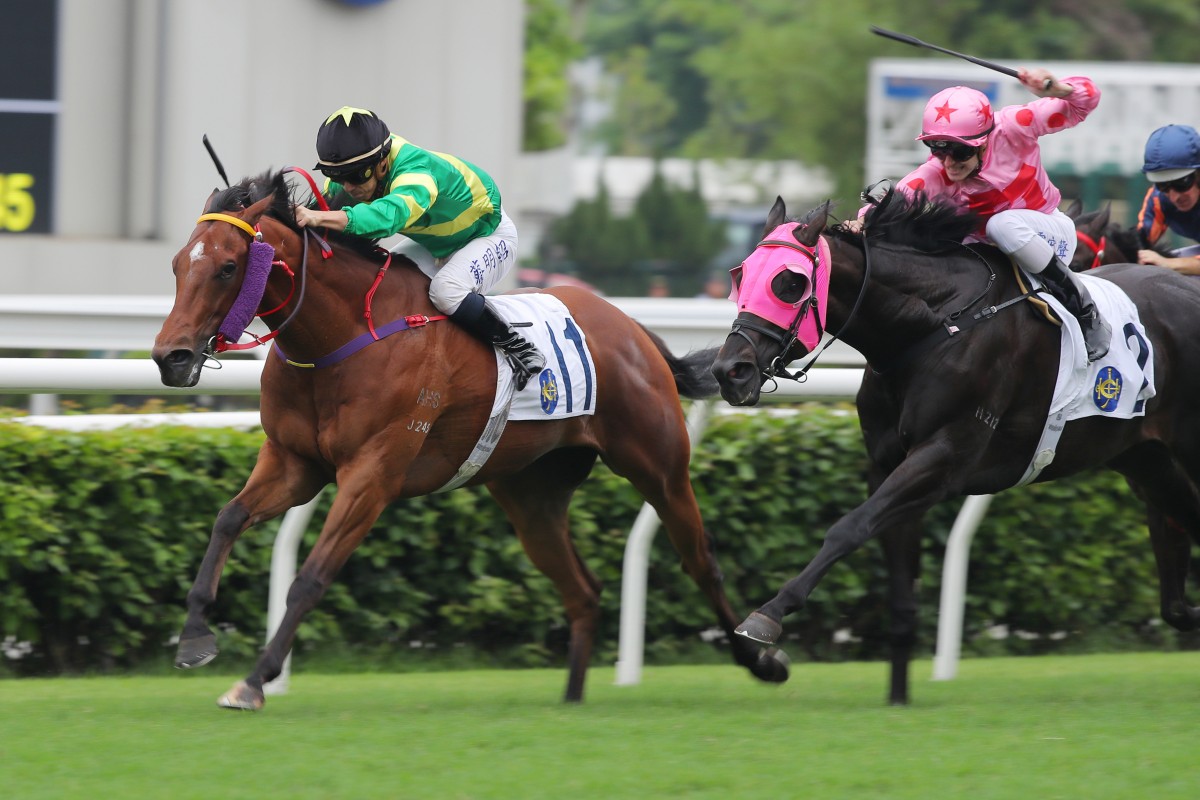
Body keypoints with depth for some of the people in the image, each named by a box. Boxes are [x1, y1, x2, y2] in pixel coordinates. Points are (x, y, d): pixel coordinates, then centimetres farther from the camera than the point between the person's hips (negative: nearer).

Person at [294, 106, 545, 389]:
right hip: (436, 241, 8)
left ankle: (518, 349, -16)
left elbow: (388, 215, -64)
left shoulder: (415, 173, -44)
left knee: (445, 288, -34)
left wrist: (319, 218, -75)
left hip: (490, 235, -8)